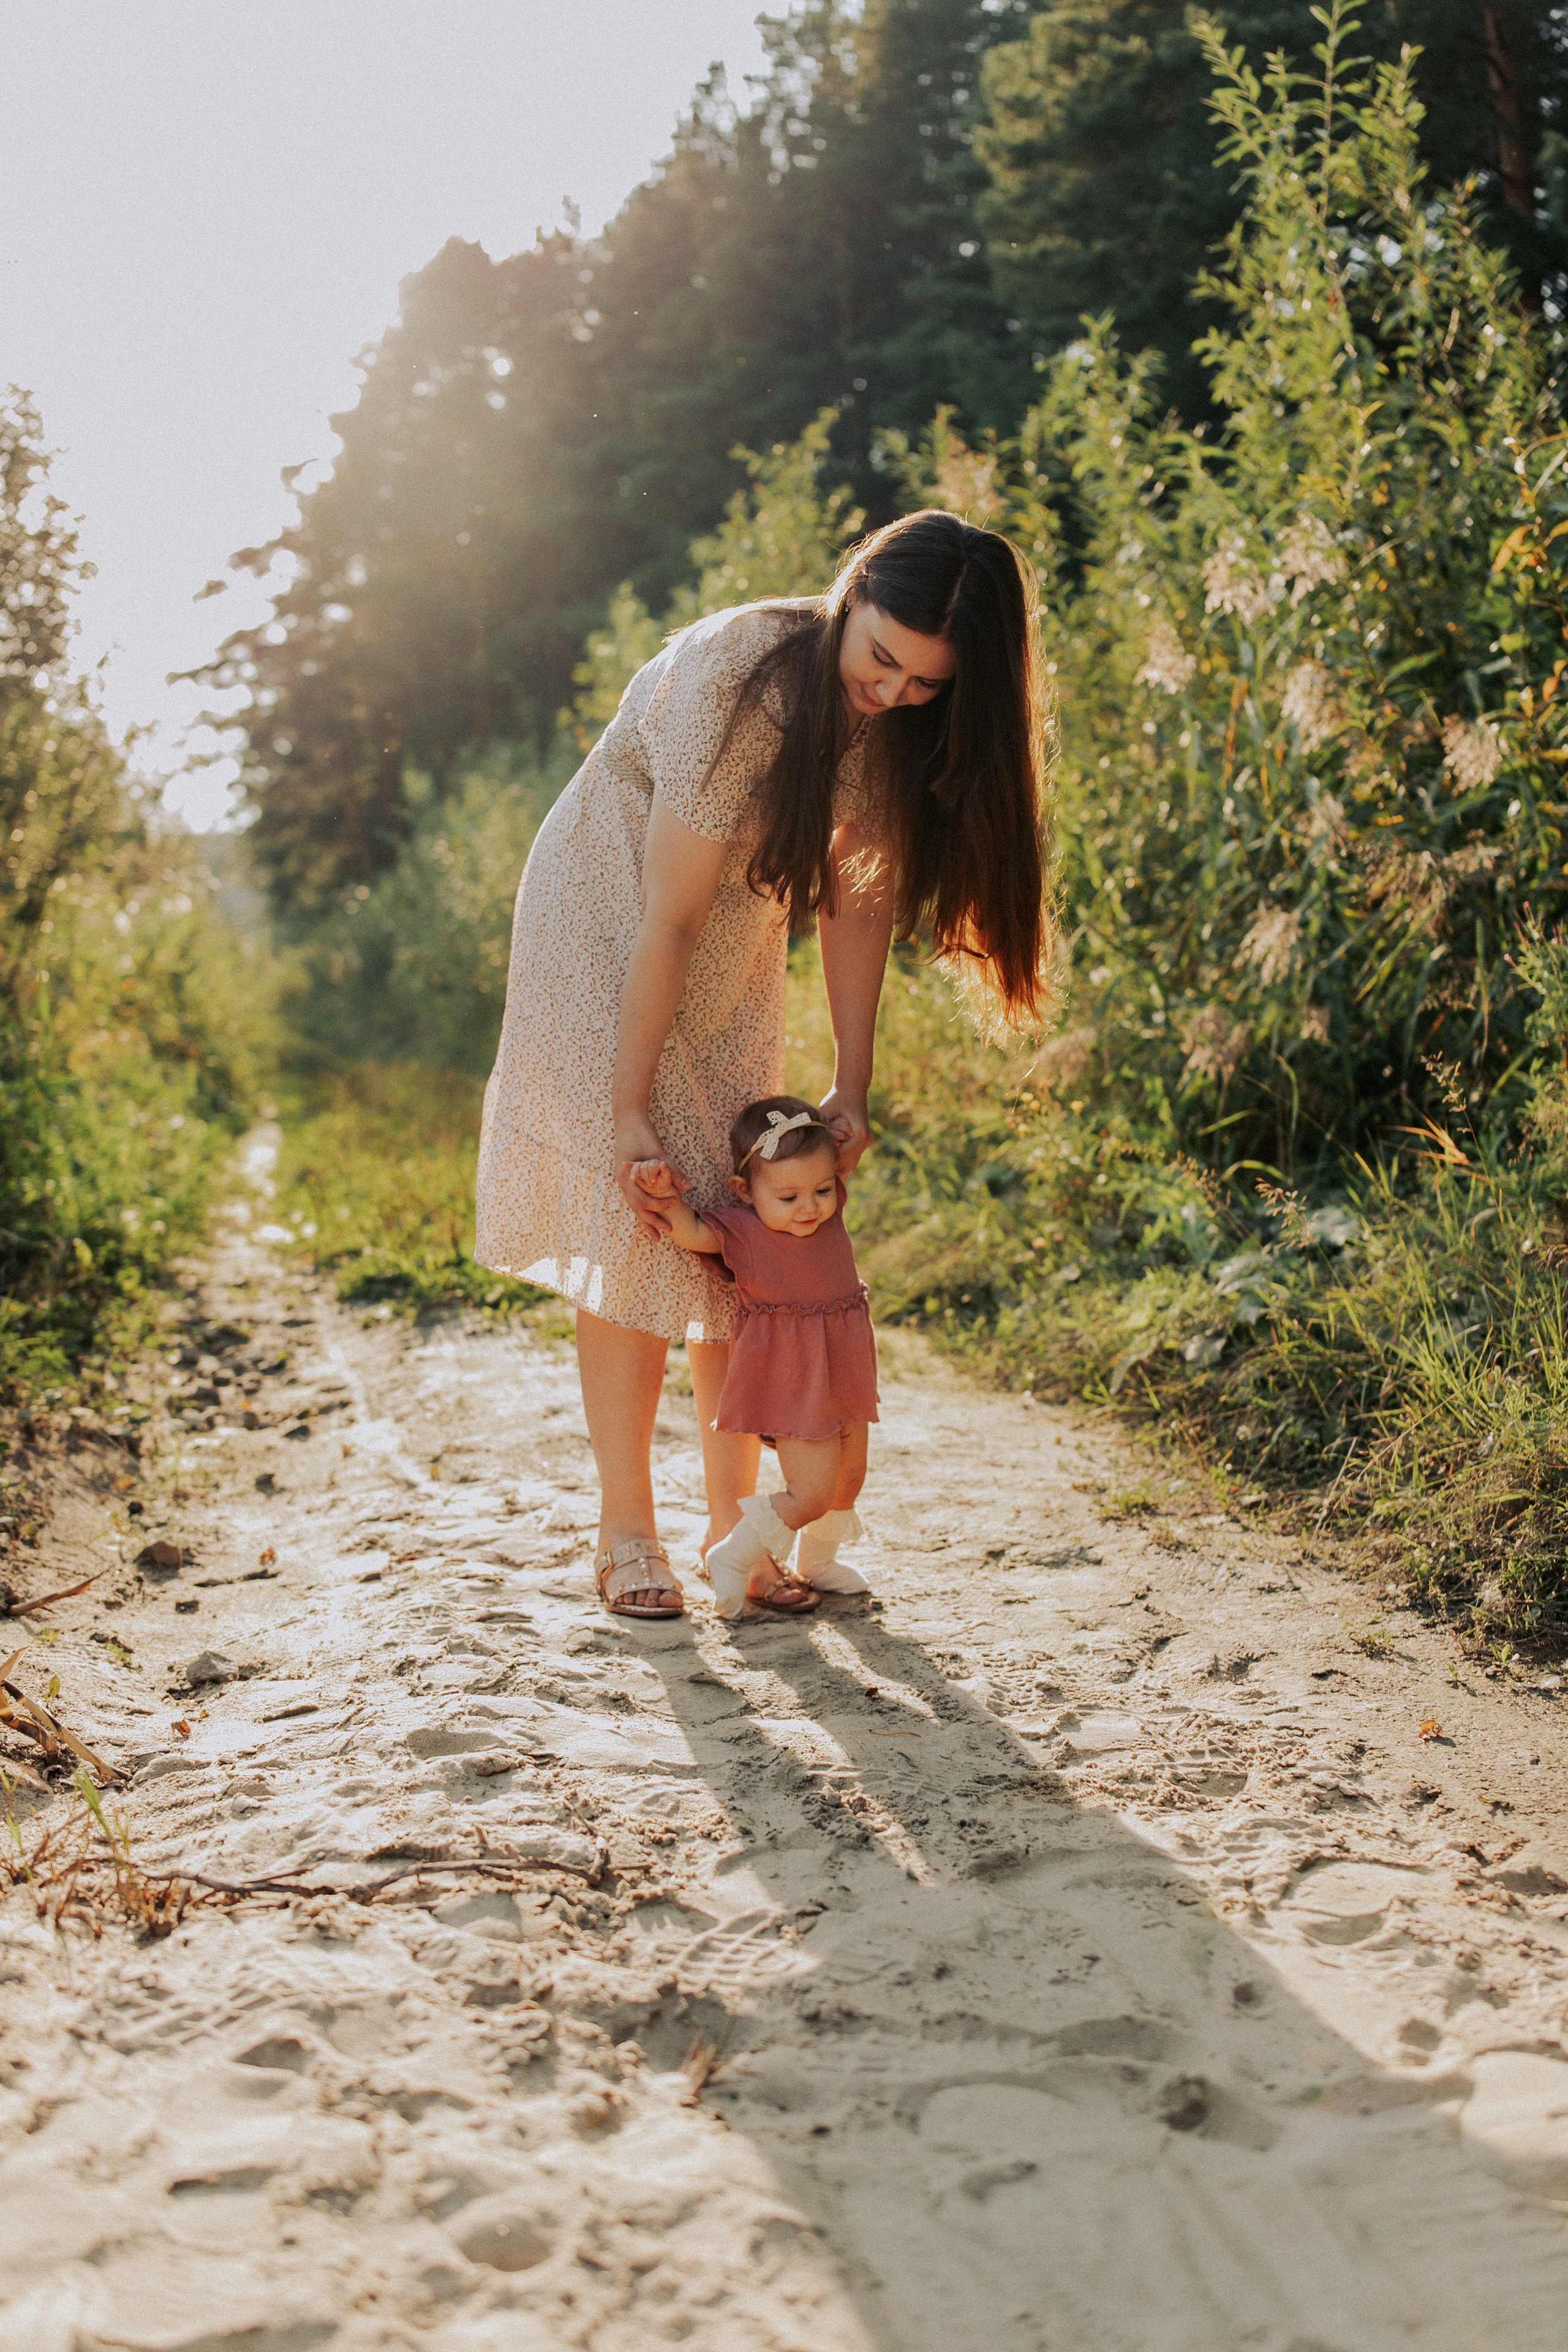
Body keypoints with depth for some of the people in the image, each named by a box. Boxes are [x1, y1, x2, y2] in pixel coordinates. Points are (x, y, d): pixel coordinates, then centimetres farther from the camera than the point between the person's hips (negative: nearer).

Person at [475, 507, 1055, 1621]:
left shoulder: (908, 719, -14)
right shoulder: (740, 682, -33)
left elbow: (860, 896, -6)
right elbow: (667, 918, -30)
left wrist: (850, 1091, -7)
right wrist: (629, 1110, -26)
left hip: (739, 940, 6)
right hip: (604, 916, -6)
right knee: (638, 1221, -10)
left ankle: (734, 1520, 11)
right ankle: (627, 1533, -2)